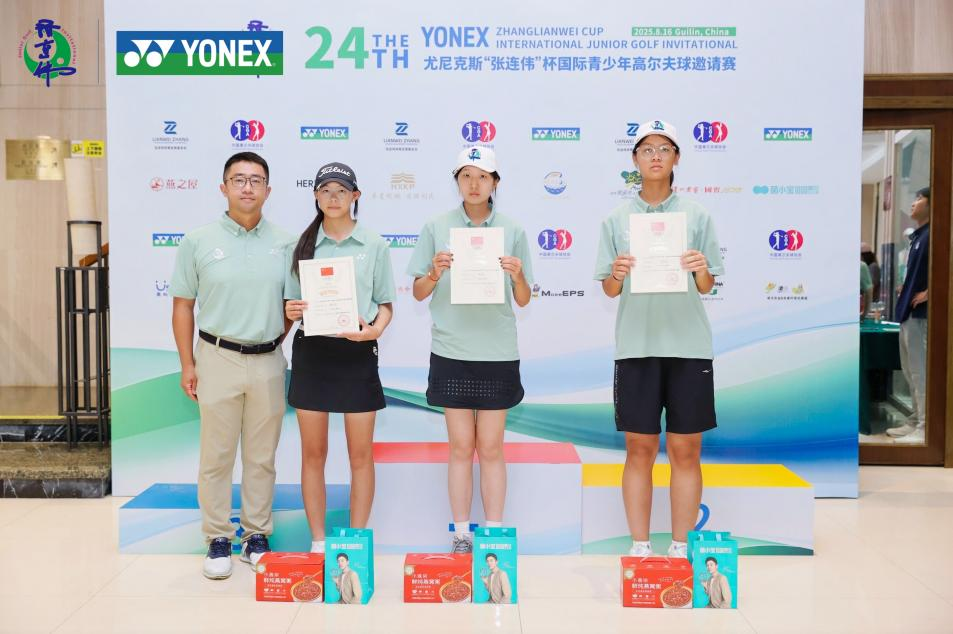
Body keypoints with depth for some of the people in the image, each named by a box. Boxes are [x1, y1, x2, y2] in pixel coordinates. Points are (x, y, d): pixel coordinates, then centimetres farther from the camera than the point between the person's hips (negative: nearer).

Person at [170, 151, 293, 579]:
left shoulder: (285, 244, 4)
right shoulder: (198, 241, 0)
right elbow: (183, 306, 3)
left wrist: (274, 339, 1)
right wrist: (187, 364, -1)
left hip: (268, 362, 2)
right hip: (218, 359, -1)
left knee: (262, 457, 10)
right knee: (216, 456, 5)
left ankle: (257, 535, 23)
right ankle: (218, 539, 18)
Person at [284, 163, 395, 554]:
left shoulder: (374, 245, 3)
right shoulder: (303, 243, 7)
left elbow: (386, 304, 3)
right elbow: (293, 302, 9)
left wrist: (375, 329, -17)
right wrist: (291, 311, -14)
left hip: (357, 352, -1)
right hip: (312, 350, 2)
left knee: (361, 454, 5)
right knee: (313, 453, 7)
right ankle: (318, 542, 20)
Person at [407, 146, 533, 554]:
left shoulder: (512, 231, 3)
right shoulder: (436, 227, 2)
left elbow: (523, 300, 5)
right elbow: (419, 293, 5)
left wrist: (517, 276, -15)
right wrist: (435, 272, -14)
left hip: (498, 352, 0)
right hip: (451, 351, 0)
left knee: (491, 447, 6)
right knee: (461, 447, 6)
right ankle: (461, 535, 17)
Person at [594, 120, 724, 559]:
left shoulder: (697, 216, 6)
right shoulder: (617, 219, 6)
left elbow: (707, 286, 5)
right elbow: (609, 289, 6)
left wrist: (702, 269, -16)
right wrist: (618, 274, -16)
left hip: (688, 345, 0)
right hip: (636, 345, 0)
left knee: (685, 451, 5)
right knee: (639, 451, 5)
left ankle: (680, 548, 16)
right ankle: (639, 547, 16)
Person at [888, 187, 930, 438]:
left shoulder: (932, 234, -12)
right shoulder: (919, 235, 18)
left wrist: (929, 293, -20)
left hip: (920, 312, -10)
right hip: (909, 311, 10)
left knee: (919, 370, -5)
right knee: (910, 369, 15)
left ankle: (924, 424, 1)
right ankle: (917, 418, 23)